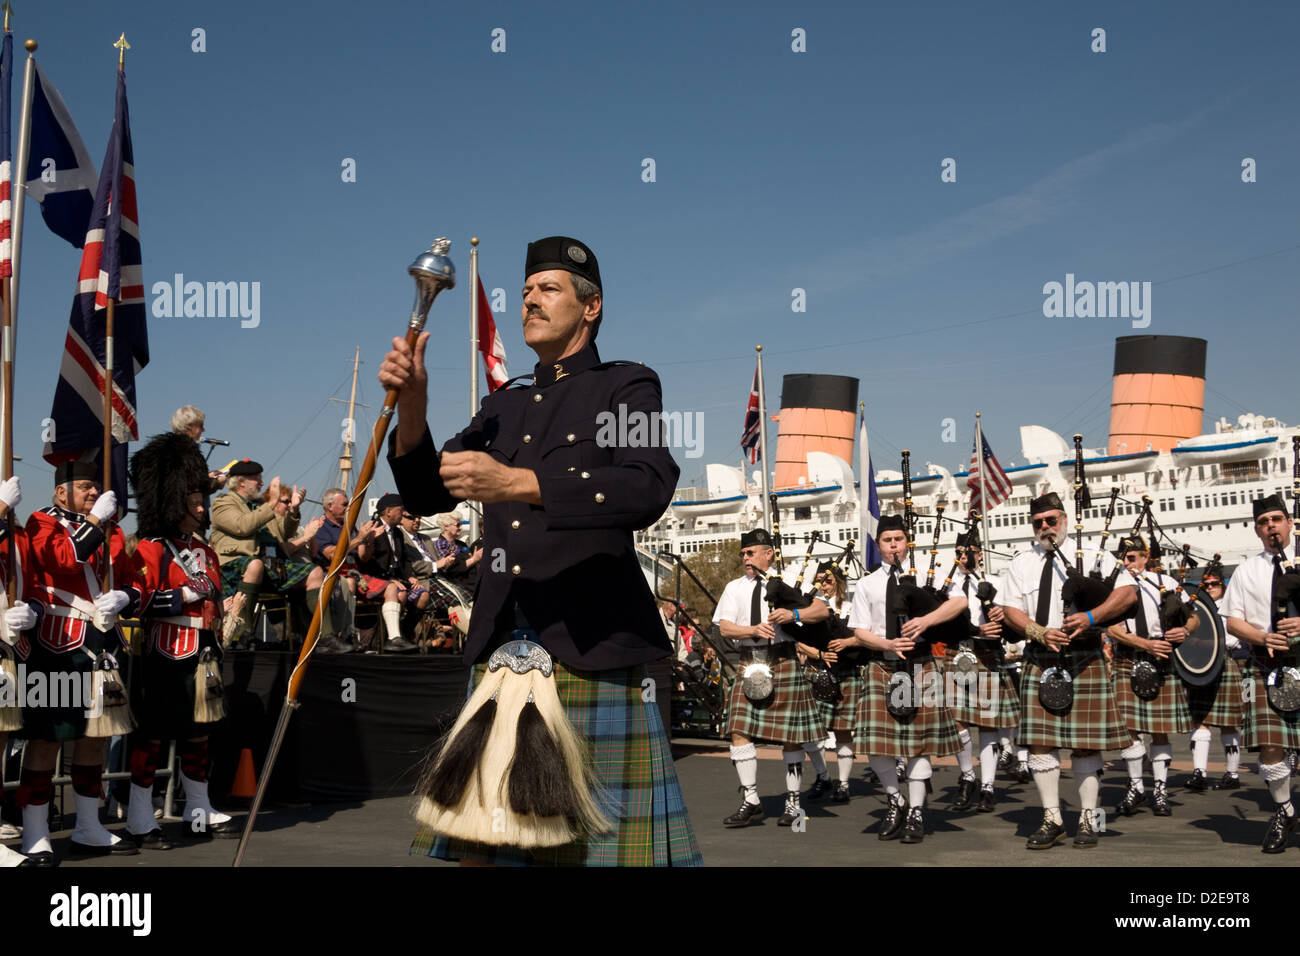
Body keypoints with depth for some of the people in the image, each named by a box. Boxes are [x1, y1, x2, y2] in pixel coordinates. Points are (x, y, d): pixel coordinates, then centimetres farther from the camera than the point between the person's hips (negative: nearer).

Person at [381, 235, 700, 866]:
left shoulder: (626, 387, 5)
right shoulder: (502, 407, 22)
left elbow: (648, 489, -14)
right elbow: (425, 496, 16)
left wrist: (516, 482, -23)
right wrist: (412, 408, -2)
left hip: (591, 651, -5)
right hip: (500, 651, 5)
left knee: (603, 838, -4)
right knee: (487, 844, 4)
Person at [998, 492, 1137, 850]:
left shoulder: (1093, 556, 5)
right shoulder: (1020, 564, 11)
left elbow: (1128, 594, -4)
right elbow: (1010, 611, 4)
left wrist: (1091, 617, -18)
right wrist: (1040, 633, -14)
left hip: (1084, 660, -2)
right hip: (1038, 661, 2)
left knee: (1085, 744, 1)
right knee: (1040, 742, 1)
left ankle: (1087, 819, 13)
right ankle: (1052, 819, 12)